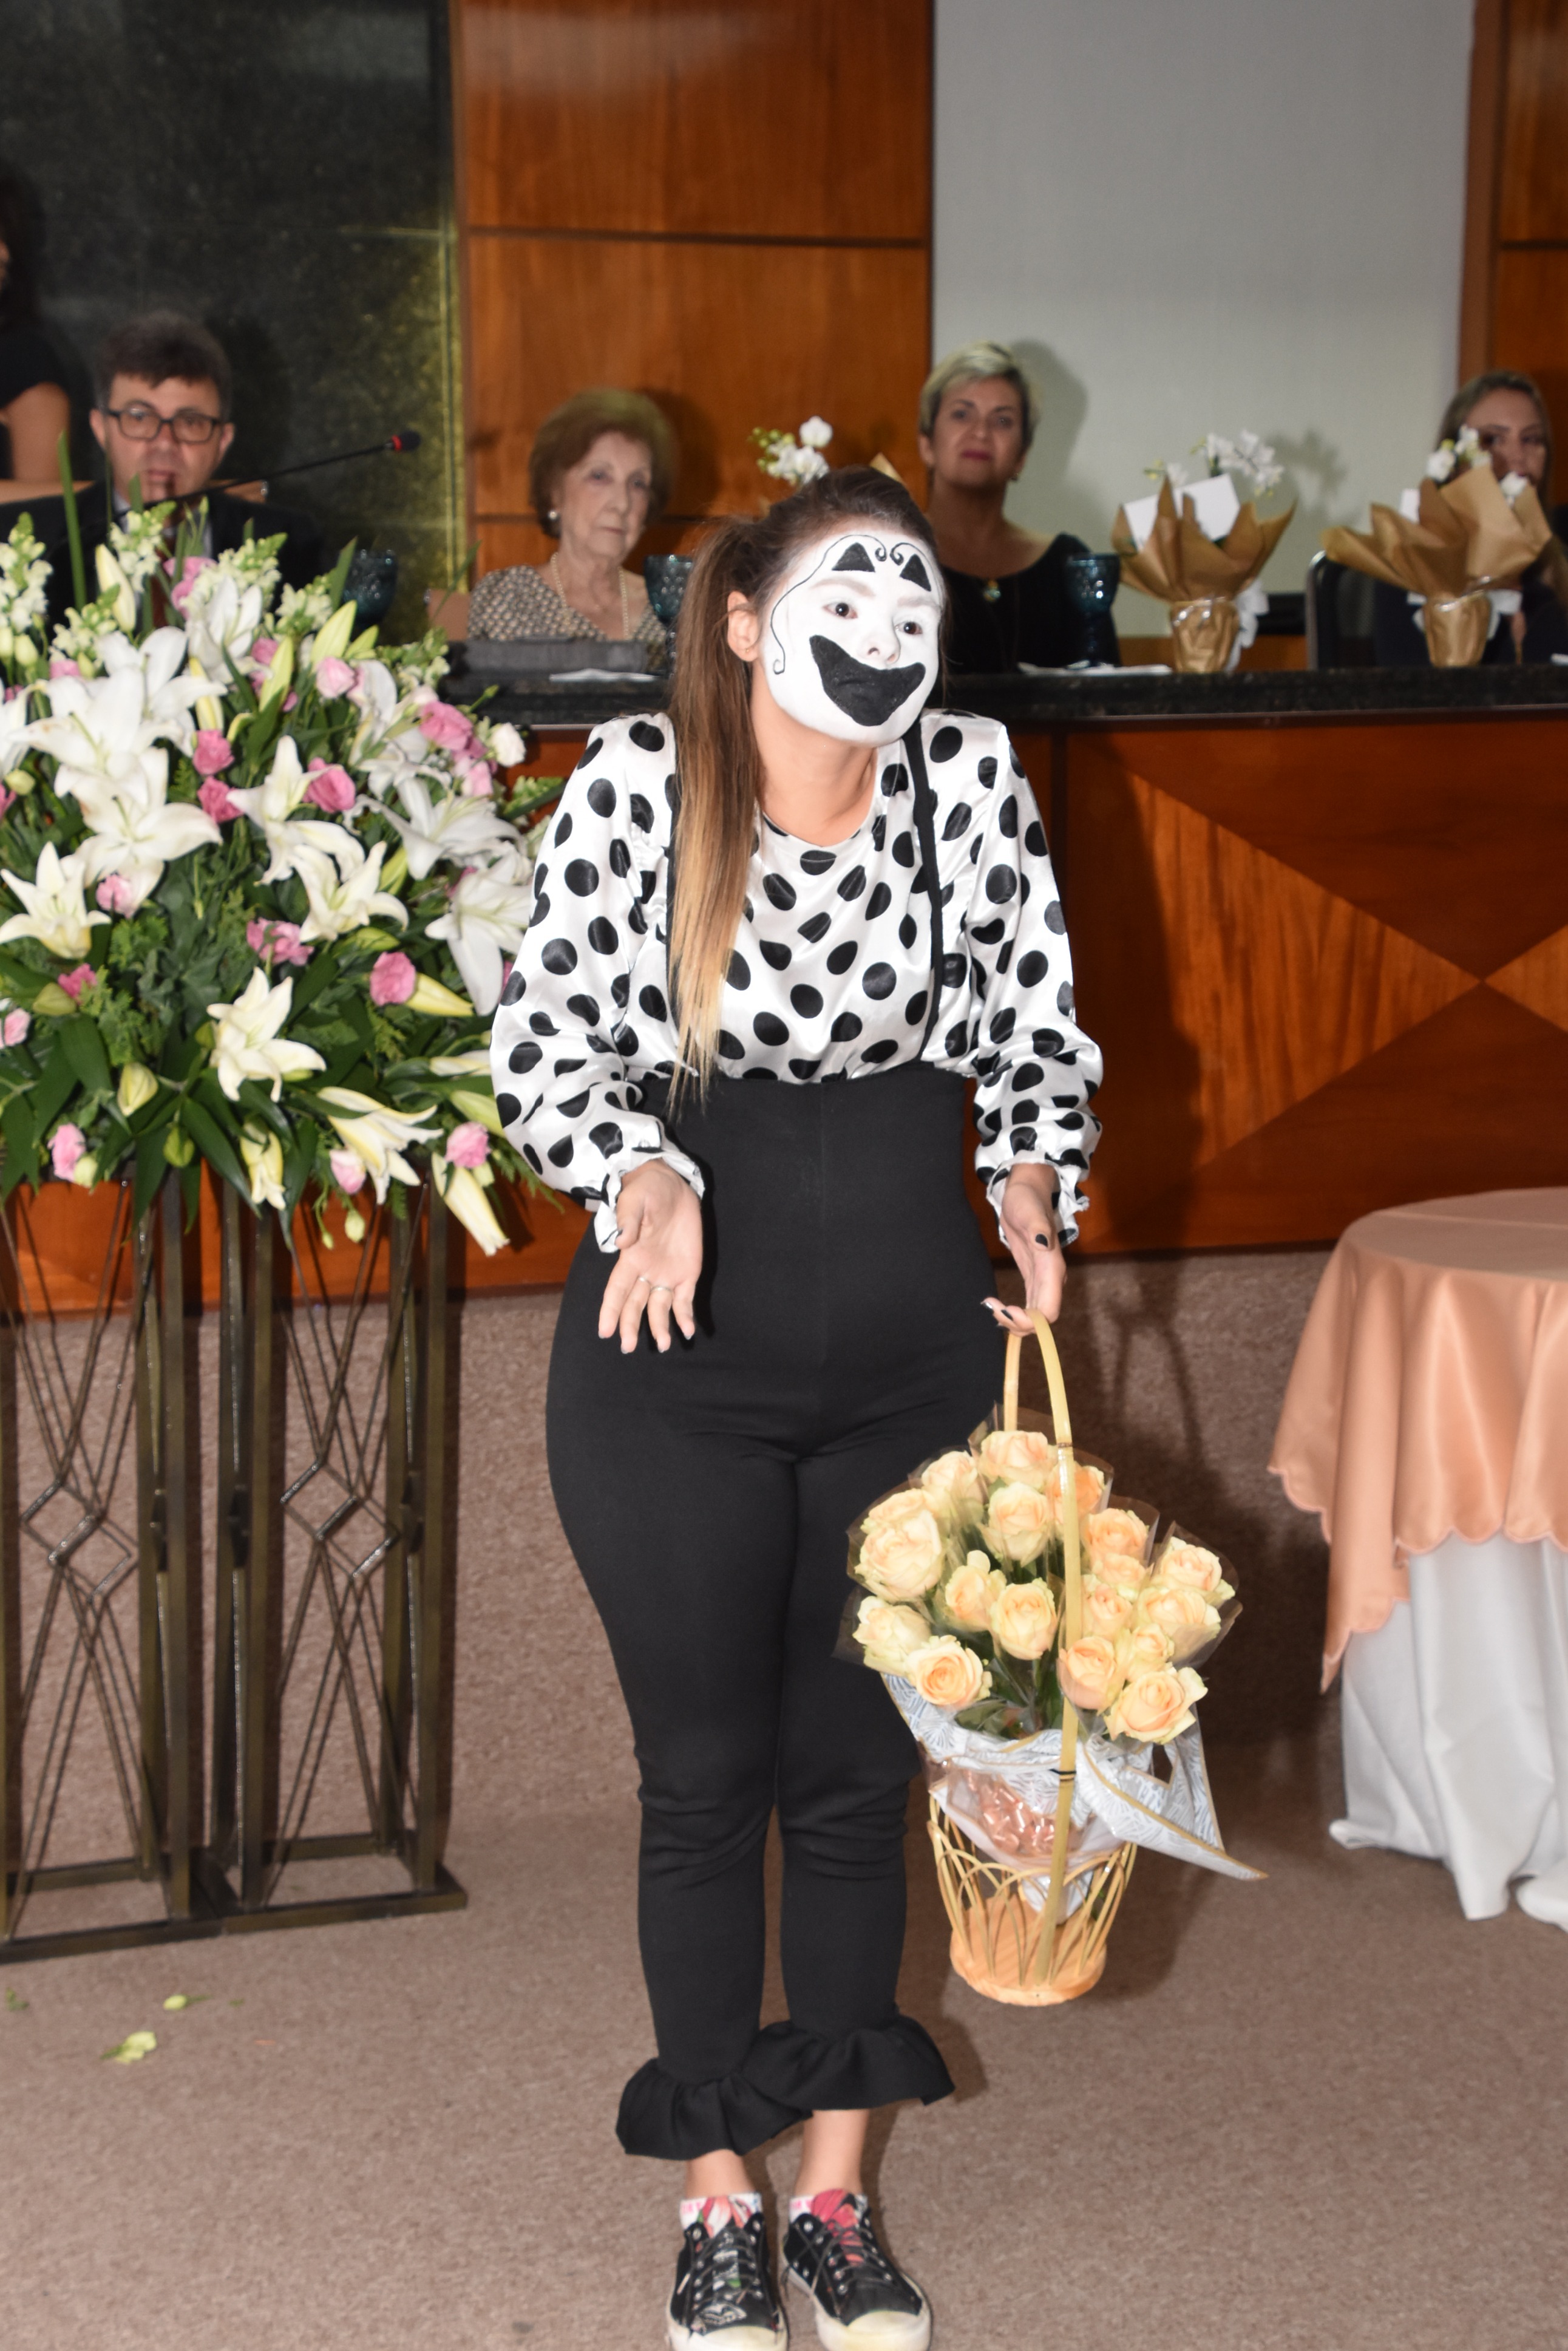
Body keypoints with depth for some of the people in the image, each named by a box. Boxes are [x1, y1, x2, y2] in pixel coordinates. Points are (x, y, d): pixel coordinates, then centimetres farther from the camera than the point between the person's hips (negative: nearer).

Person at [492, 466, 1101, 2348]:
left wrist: (1035, 1185, -11)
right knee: (704, 1773, 8)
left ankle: (836, 2189, 29)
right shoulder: (634, 784, -10)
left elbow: (1034, 1026, 6)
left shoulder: (969, 778, -3)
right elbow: (545, 1046, -6)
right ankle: (717, 2199, 26)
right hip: (678, 1358, -2)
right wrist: (648, 1177, -23)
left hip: (911, 1352, 2)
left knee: (857, 1771, 11)